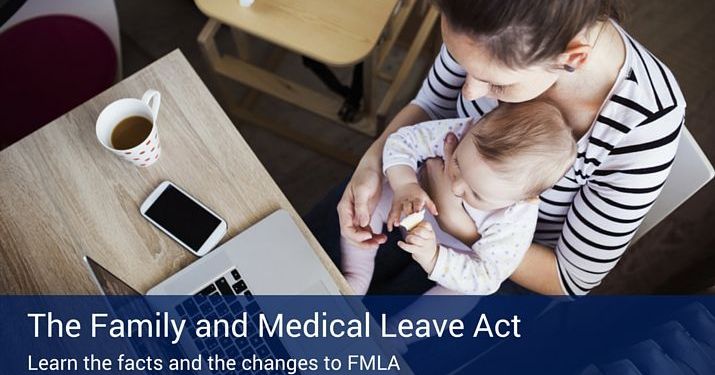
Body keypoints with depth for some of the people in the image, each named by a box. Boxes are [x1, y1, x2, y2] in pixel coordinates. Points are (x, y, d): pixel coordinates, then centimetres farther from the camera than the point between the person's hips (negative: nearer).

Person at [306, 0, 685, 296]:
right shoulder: (490, 33, -28)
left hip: (519, 260, -3)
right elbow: (431, 105, -6)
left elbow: (572, 279, -22)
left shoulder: (643, 128, -37)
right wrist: (372, 160, -25)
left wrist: (454, 220, -31)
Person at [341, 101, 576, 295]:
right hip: (417, 212, 3)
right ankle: (356, 281, 2)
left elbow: (484, 278, -32)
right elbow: (403, 141, -25)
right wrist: (405, 185, -44)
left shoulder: (515, 224, -39)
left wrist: (432, 258, -47)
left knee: (466, 294, -27)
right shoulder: (467, 134, -35)